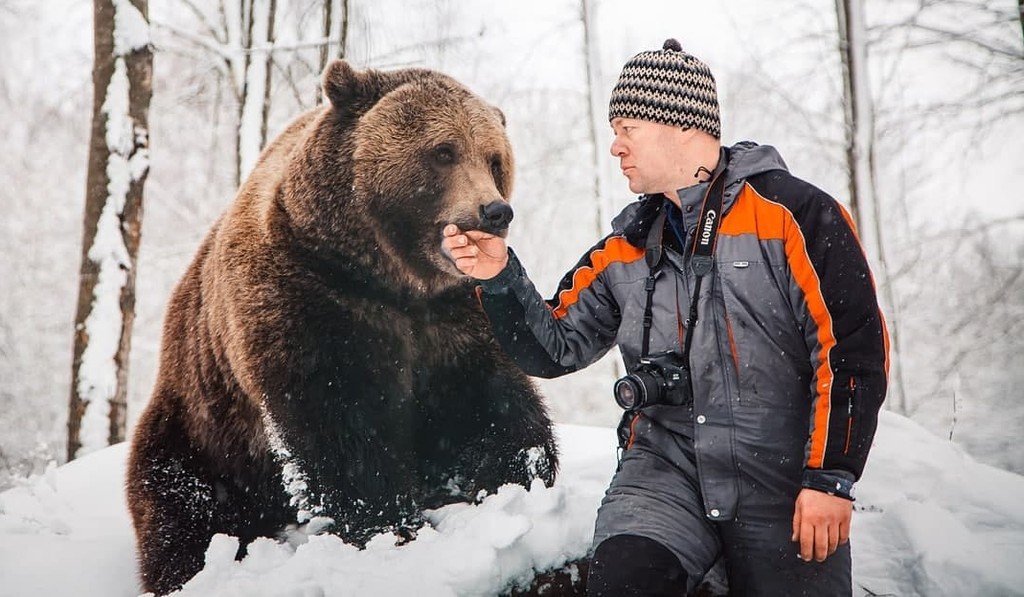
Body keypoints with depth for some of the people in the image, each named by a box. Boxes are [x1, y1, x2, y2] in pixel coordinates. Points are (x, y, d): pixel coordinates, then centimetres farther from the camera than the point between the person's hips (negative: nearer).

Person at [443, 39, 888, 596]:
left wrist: (830, 477, -10)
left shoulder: (793, 212, -4)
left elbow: (853, 347, -7)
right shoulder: (624, 248, 13)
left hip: (784, 480, -2)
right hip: (667, 466, 3)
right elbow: (553, 347, 12)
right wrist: (500, 278, -4)